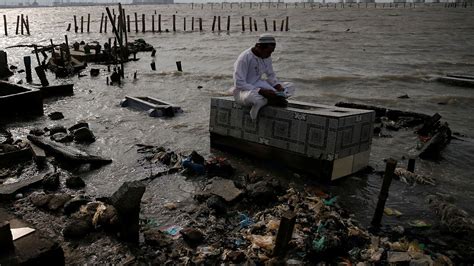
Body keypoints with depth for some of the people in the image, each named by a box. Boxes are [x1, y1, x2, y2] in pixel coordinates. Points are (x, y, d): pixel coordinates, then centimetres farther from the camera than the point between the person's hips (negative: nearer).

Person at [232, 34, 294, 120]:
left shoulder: (267, 57, 2)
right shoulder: (244, 58, -21)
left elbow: (271, 75, 14)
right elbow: (239, 83, -25)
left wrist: (278, 86, -9)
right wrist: (261, 91, -33)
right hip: (243, 90, -7)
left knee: (289, 86, -3)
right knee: (255, 97, -44)